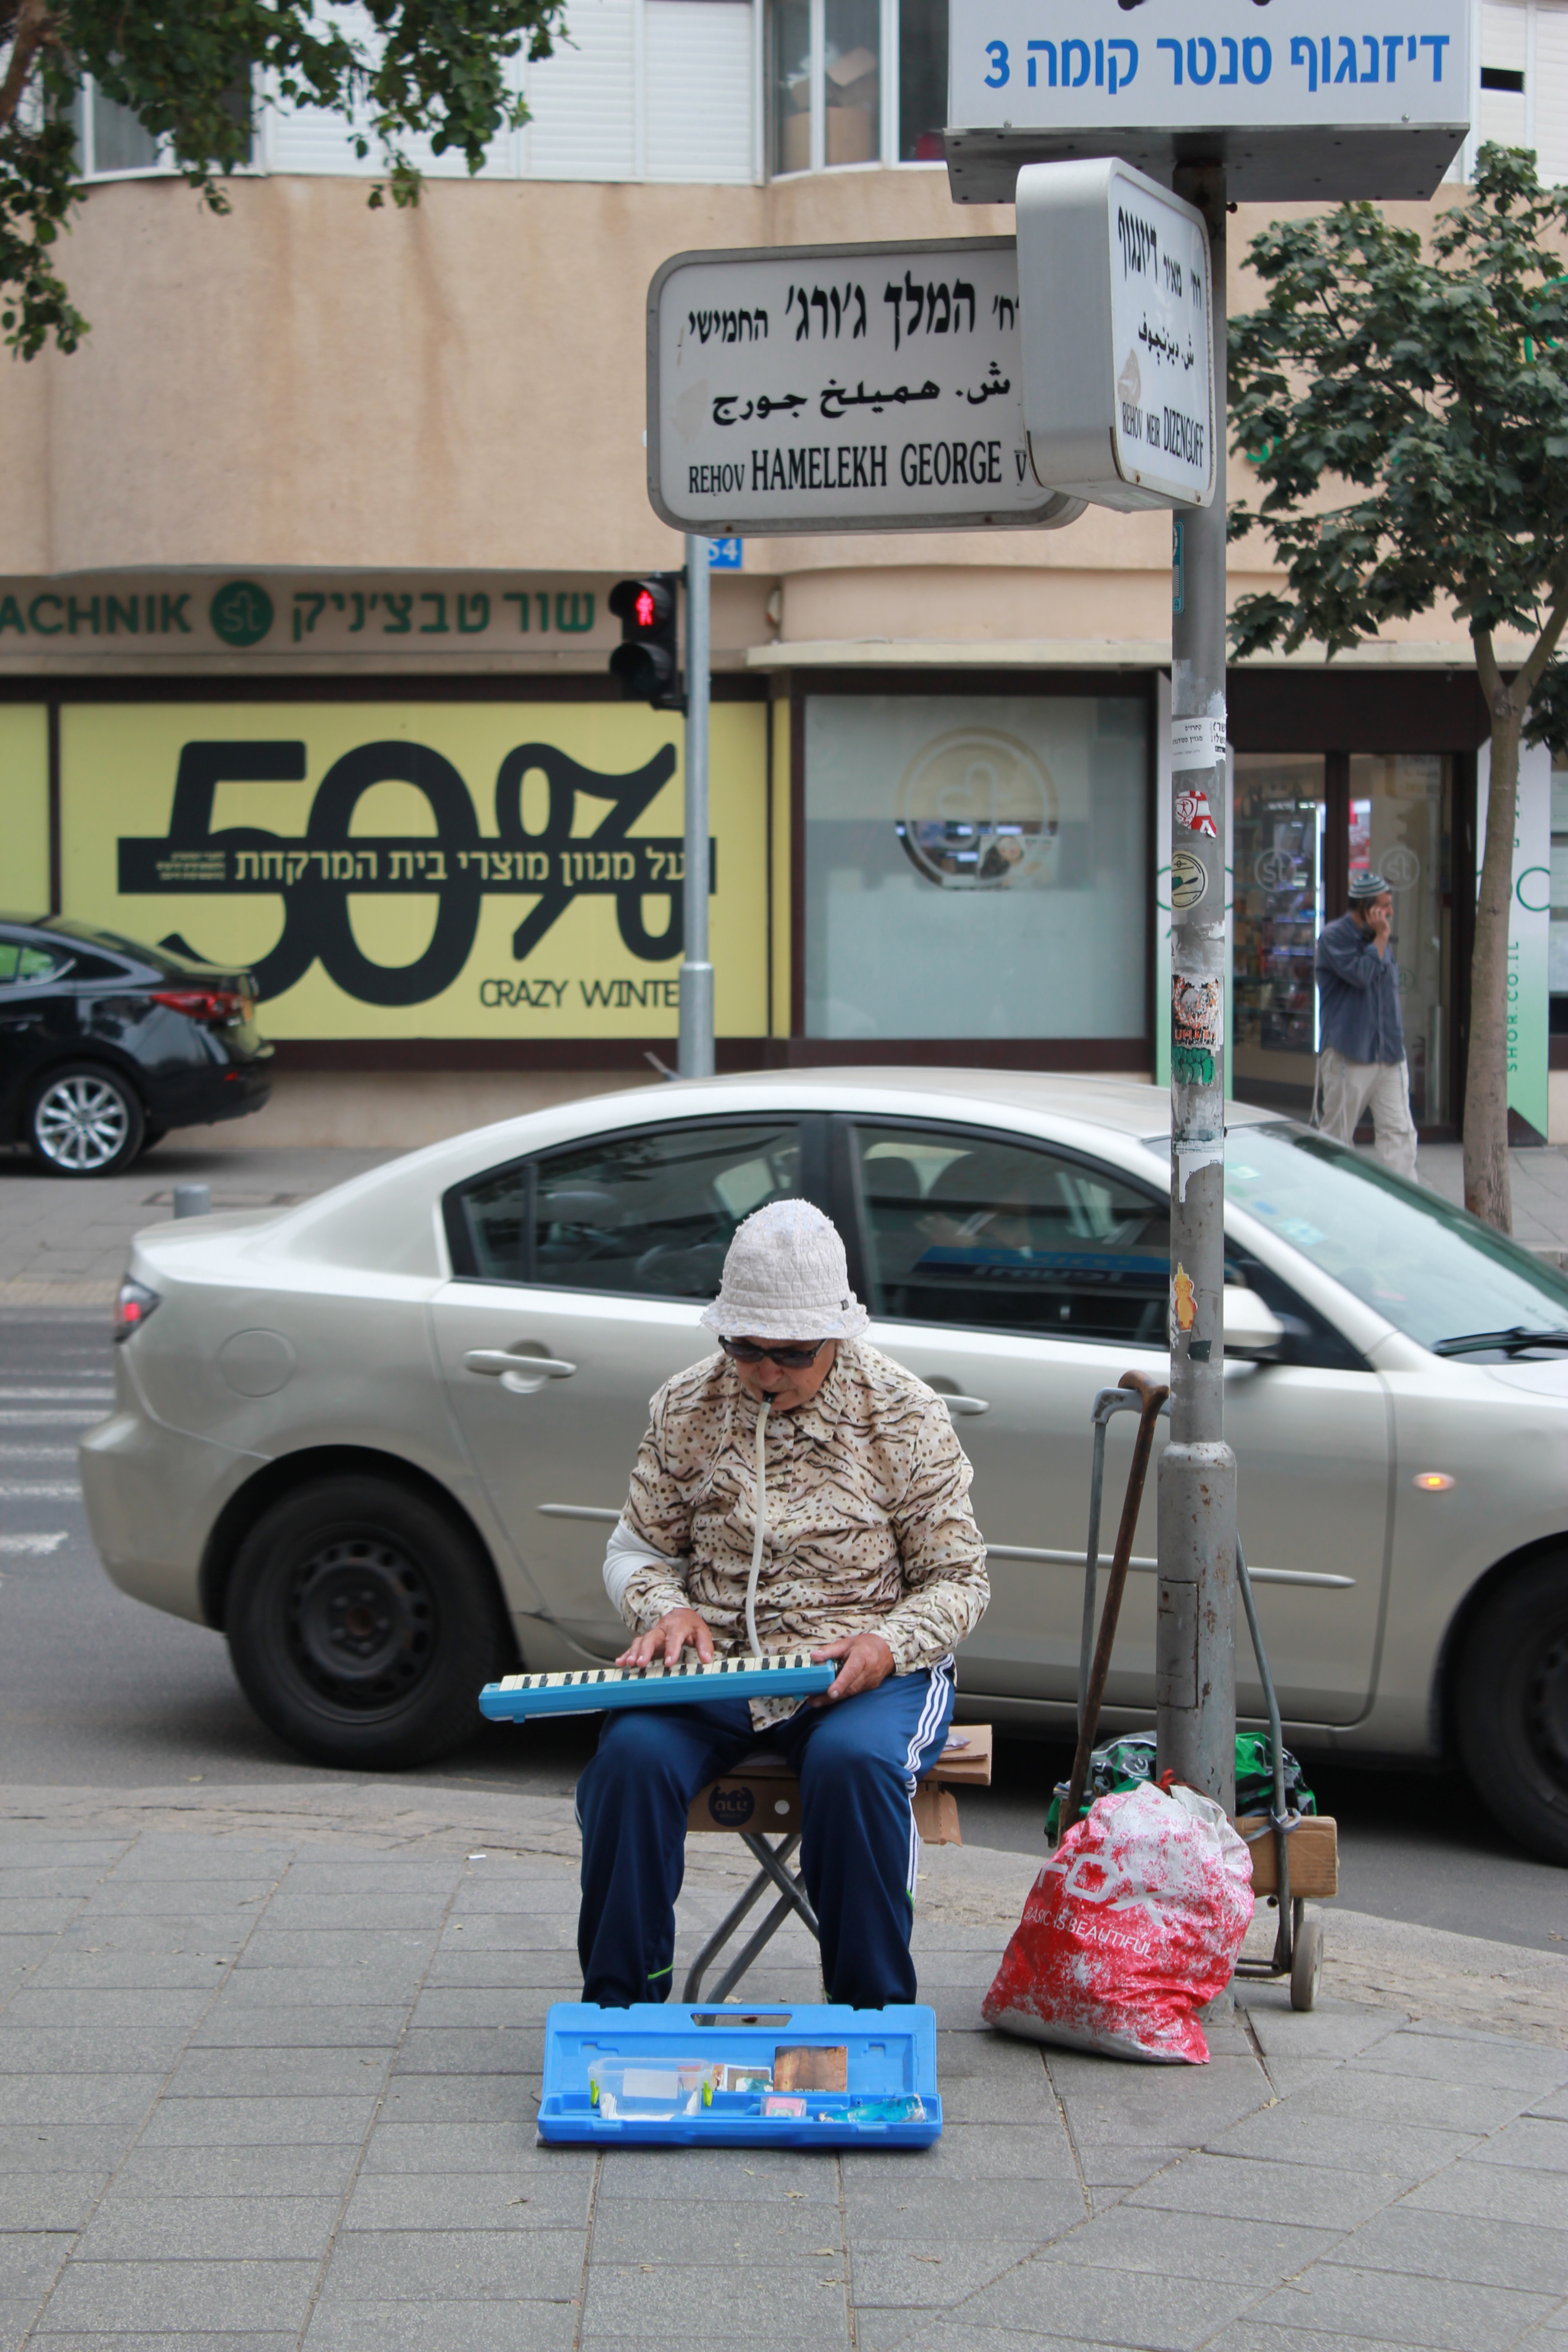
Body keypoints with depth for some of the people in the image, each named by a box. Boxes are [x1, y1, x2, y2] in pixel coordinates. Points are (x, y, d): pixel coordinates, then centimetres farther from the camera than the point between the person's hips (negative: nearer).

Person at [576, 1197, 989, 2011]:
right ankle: (617, 2004, -14)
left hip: (865, 1671, -2)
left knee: (851, 1762, -35)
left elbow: (957, 1579, 2)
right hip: (715, 1663, 2)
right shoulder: (686, 1408, 5)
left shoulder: (904, 1416, -2)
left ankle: (873, 2013, -20)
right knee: (631, 1754, -28)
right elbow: (636, 1547, 13)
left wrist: (888, 1646, -18)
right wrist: (666, 1612, -10)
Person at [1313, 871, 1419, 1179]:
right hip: (1349, 1055, -6)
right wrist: (1380, 938, -12)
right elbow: (1361, 974, -22)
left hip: (1389, 1054, 6)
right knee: (1335, 1133, 4)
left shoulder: (1376, 939, 16)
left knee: (1400, 1130, -5)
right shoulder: (1334, 937, -7)